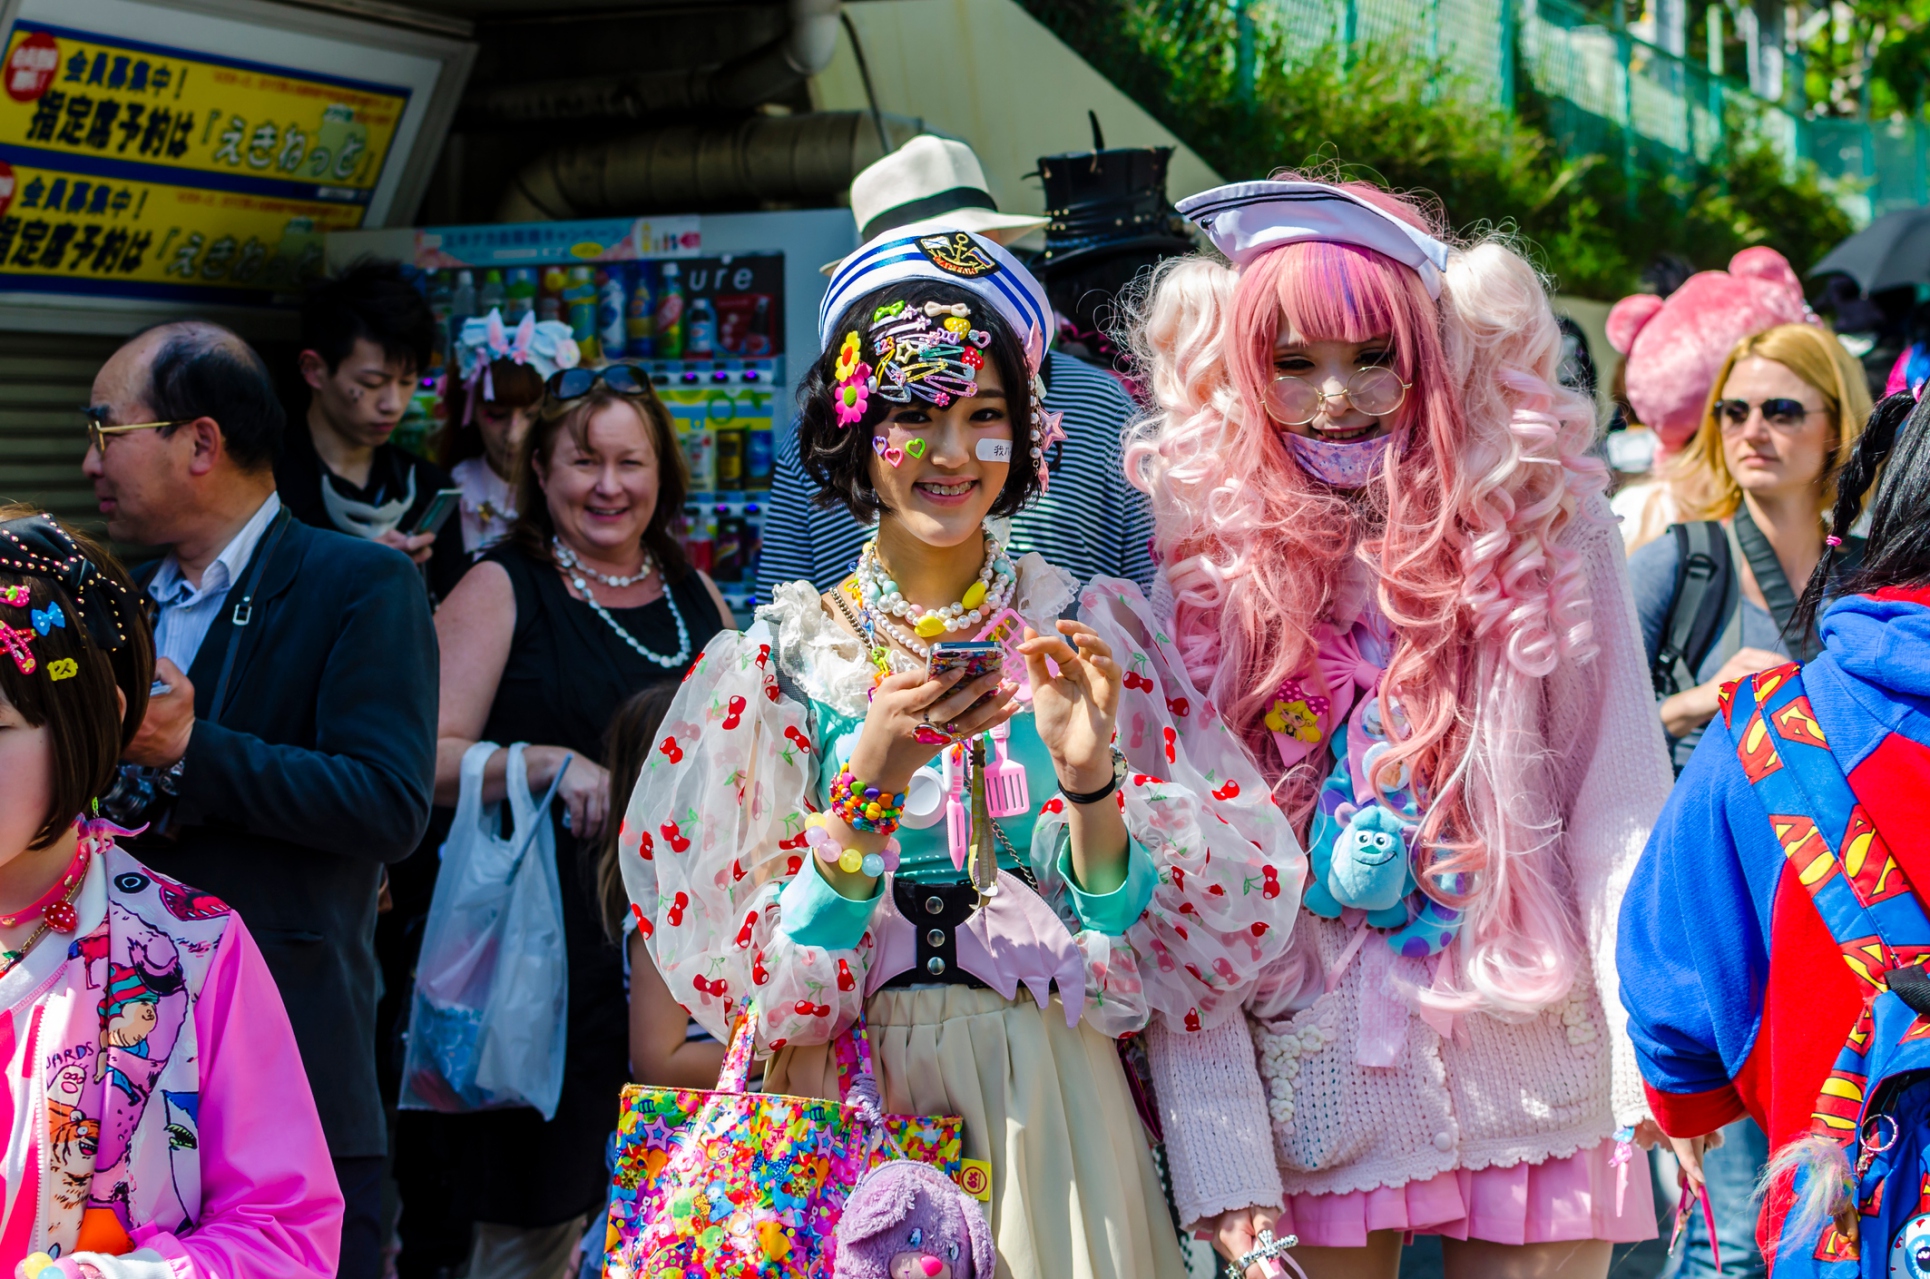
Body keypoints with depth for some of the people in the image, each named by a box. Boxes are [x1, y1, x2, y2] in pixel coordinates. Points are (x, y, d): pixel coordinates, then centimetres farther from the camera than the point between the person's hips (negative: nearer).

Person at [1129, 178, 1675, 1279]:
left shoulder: (1542, 525, -1)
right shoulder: (1193, 558, -3)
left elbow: (1621, 811, -4)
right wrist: (1219, 1164, -11)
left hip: (1531, 1074, 0)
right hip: (1309, 1094, 0)